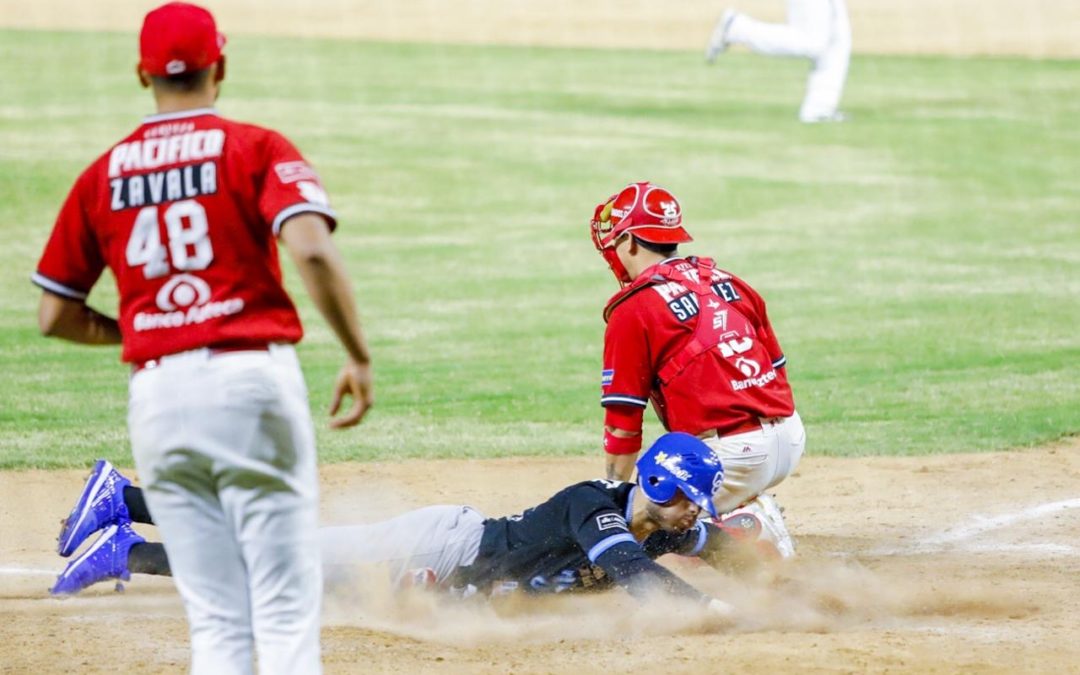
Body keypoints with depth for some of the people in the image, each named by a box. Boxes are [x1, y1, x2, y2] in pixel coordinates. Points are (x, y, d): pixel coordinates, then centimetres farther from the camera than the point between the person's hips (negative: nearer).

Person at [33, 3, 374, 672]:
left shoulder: (102, 175, 12)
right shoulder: (256, 148, 1)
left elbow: (57, 316, 14)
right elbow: (312, 248, -15)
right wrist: (359, 357, -9)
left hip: (156, 392, 4)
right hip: (252, 377, -3)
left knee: (216, 619, 8)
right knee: (287, 612, -3)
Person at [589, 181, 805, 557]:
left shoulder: (632, 311, -4)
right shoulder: (729, 284, 15)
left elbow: (624, 422, -3)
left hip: (733, 455, -7)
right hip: (791, 439, 8)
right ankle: (760, 514, 13)